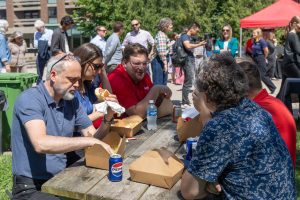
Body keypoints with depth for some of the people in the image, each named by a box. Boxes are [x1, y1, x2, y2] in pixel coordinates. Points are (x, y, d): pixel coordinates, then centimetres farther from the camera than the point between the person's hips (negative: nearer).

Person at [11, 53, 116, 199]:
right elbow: (41, 144, -31)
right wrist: (88, 141, -32)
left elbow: (94, 136, 4)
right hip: (31, 186, -6)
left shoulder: (71, 101, 4)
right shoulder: (29, 99, -16)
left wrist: (108, 118, -14)